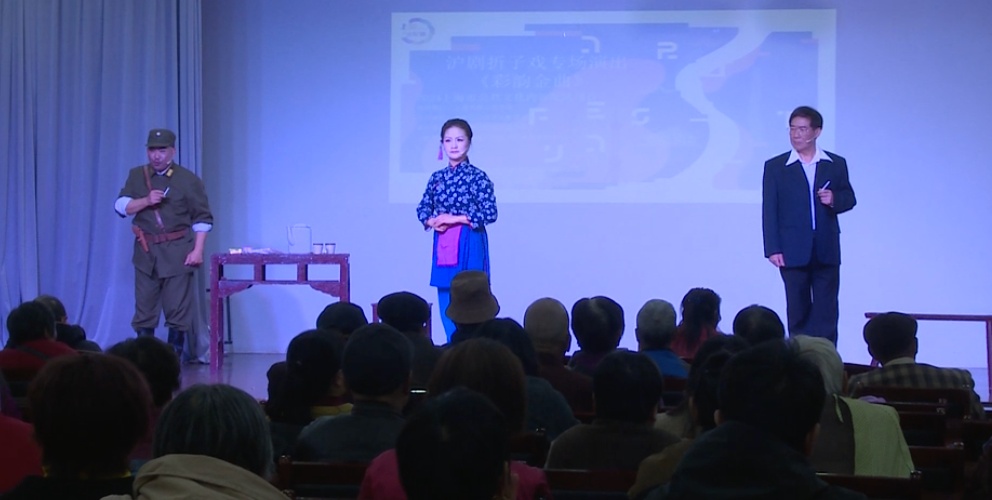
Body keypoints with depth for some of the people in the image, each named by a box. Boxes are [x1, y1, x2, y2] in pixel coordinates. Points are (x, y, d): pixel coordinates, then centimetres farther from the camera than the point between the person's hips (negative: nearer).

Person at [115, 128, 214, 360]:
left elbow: (202, 218, -1)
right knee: (144, 311, 4)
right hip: (146, 252, 3)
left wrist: (197, 250, -10)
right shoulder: (136, 176, 9)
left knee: (178, 311, -3)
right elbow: (120, 206, 2)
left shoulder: (188, 180, -1)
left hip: (177, 253, -3)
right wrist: (146, 200, -15)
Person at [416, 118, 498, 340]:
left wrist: (455, 218, -14)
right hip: (443, 244, 5)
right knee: (445, 302, 7)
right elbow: (423, 208, 16)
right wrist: (431, 221, -6)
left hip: (469, 245, -5)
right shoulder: (437, 177, 9)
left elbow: (490, 213, -11)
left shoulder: (477, 176, -6)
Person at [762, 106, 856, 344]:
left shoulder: (836, 164, 8)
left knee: (826, 312, 0)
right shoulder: (775, 167, 4)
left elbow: (850, 198, 14)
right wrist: (772, 249, -9)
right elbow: (769, 211, 0)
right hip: (793, 251, -1)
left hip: (827, 250, 1)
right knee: (798, 312, 3)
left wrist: (835, 199, -10)